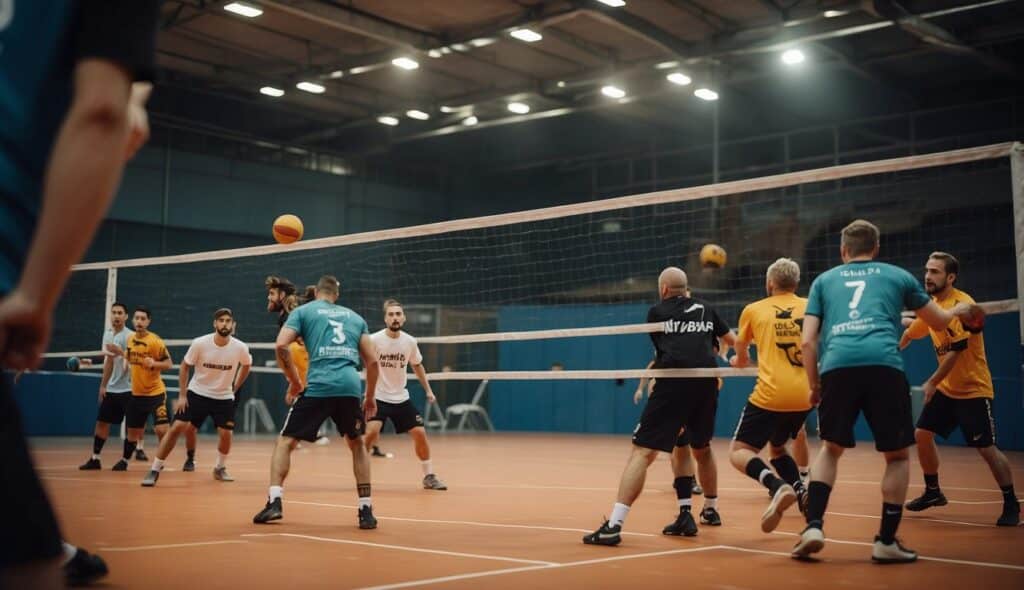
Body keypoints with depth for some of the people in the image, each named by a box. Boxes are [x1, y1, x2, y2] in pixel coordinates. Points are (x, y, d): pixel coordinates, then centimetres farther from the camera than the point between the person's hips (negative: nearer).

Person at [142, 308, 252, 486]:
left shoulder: (240, 348, -14)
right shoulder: (200, 343, -16)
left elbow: (246, 365, 10)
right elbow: (185, 366, -3)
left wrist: (235, 387, 8)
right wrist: (182, 395, -7)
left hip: (224, 397, 1)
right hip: (196, 393, -1)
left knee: (225, 434, -8)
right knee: (177, 428, -11)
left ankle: (220, 469, 21)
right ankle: (155, 470, -1)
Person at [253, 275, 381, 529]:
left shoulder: (303, 311, 15)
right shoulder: (355, 317, 23)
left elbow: (281, 345, -1)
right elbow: (372, 360, 18)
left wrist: (294, 381, 9)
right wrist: (370, 397, 26)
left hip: (317, 386, -2)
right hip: (351, 386, 3)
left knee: (285, 442, 12)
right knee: (357, 445, 22)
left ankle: (274, 501, -3)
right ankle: (366, 510, 15)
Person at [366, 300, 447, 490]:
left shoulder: (410, 341, -2)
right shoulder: (374, 340, -14)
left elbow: (417, 365, 15)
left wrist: (428, 390, 15)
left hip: (401, 398, 4)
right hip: (378, 397, -4)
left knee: (420, 433, -1)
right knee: (372, 431, -24)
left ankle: (429, 476, 16)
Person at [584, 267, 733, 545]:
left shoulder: (657, 311, 14)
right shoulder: (705, 309, 22)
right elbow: (732, 341, 37)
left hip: (673, 383, -4)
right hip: (707, 382, 4)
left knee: (642, 452, -9)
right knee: (701, 448, 26)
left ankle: (614, 525, -18)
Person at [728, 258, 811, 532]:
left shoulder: (753, 310, 7)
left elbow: (740, 351, 24)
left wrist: (740, 360, 47)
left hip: (770, 395, -4)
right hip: (804, 395, 5)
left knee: (739, 452, 2)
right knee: (777, 448, 25)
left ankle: (778, 486, -25)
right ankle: (803, 493, 3)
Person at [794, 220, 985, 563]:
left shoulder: (823, 280, 24)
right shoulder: (897, 275, 23)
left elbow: (807, 342, 14)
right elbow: (939, 322, 36)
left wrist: (814, 386, 24)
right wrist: (960, 310, 57)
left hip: (837, 366, 1)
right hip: (884, 365, -1)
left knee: (831, 448, 20)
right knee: (897, 455, 16)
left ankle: (813, 526, 5)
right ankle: (886, 541, 12)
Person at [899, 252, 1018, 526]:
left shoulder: (962, 304, -20)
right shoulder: (931, 305, 5)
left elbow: (956, 351, -24)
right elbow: (908, 335, 21)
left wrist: (931, 383, -22)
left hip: (973, 390, -8)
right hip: (945, 388, 8)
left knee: (987, 448, -8)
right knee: (922, 434, 5)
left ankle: (1011, 505, 6)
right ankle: (933, 492, 22)